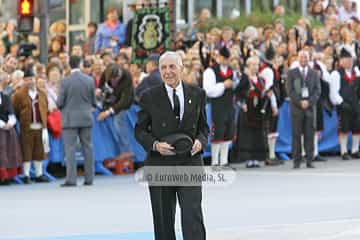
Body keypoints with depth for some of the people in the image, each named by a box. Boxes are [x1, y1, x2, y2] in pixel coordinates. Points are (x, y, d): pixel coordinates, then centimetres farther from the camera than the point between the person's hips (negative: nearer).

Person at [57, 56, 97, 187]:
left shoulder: (65, 81, -11)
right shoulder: (89, 80, -1)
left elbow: (60, 103, -8)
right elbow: (93, 101, 4)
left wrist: (60, 106, 15)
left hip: (70, 119, -3)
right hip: (86, 118, 3)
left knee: (70, 149, -2)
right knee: (87, 147, 10)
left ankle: (71, 179, -7)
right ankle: (89, 178, 11)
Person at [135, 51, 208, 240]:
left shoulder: (197, 94, 6)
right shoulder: (150, 97, 1)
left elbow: (203, 126, 14)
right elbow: (140, 130, 4)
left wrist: (200, 141, -8)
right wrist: (155, 145, -15)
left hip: (190, 163, 0)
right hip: (160, 166, 0)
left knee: (192, 216, -10)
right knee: (163, 219, 7)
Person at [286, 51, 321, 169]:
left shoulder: (314, 74, 12)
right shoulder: (291, 73, 6)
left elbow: (318, 90, 6)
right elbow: (290, 90, -2)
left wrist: (309, 102, -9)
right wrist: (300, 102, -12)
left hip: (310, 106, 2)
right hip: (296, 106, -2)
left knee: (310, 135, 0)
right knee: (296, 135, -3)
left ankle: (309, 161, 2)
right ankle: (297, 161, -2)